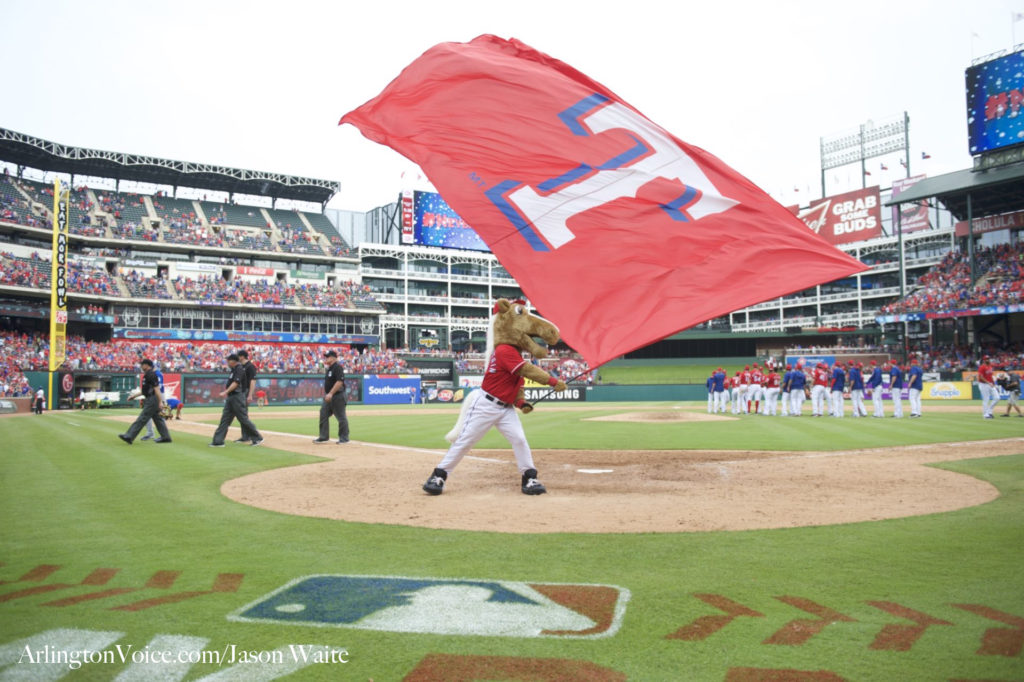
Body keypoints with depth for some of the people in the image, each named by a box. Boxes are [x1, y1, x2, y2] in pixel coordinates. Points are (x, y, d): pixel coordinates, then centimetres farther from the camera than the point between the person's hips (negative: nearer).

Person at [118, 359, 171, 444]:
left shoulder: (151, 374, -15)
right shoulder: (147, 375, 18)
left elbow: (156, 389, -21)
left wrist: (160, 402, -25)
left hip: (152, 400, -11)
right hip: (150, 400, 11)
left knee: (142, 419, -9)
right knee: (158, 418, 12)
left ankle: (129, 436, -8)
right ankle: (166, 437, 15)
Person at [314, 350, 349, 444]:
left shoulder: (338, 367, -14)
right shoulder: (329, 368, 16)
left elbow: (339, 382, -23)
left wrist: (331, 394, -25)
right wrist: (326, 394, 18)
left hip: (337, 396, -10)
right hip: (328, 397, 10)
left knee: (341, 417, -2)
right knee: (323, 415, 8)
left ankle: (344, 438, 6)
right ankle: (324, 437, 15)